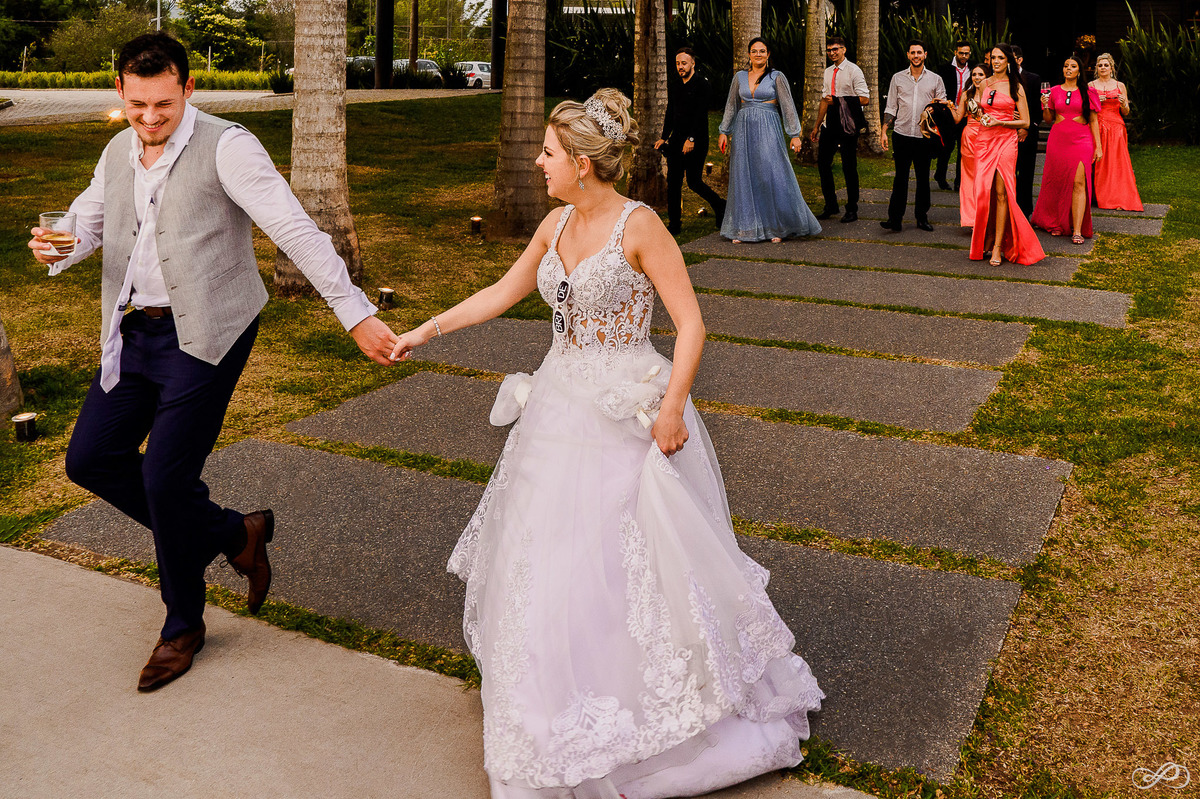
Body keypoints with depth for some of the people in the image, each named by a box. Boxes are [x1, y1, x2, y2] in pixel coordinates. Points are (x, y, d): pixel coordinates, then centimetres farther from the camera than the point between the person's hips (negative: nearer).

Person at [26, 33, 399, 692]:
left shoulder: (226, 147, -13)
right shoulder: (118, 153, 10)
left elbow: (296, 230, -20)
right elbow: (86, 223, 15)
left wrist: (356, 314, -27)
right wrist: (55, 246, -11)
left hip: (204, 334, -8)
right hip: (135, 332, 8)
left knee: (166, 477, -7)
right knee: (90, 458, 7)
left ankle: (183, 625, 16)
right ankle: (233, 533, 21)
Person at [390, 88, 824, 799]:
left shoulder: (639, 225, -14)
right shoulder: (556, 226, 6)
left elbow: (691, 323, -15)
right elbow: (502, 293, 17)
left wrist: (670, 410, -20)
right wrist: (425, 331, 17)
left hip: (630, 414, -7)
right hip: (562, 407, 7)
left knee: (638, 563, 2)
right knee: (548, 560, 13)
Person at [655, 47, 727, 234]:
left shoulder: (701, 84, -5)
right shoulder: (674, 87, 15)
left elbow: (701, 114, -13)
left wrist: (691, 139, -19)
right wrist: (664, 137, 11)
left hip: (696, 141, -6)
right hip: (676, 140, 6)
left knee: (694, 182, -6)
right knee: (673, 182, 1)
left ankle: (719, 206, 18)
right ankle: (674, 223, 7)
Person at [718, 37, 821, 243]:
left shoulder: (777, 77, 1)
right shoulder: (740, 77, 11)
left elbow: (788, 106, -1)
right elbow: (731, 106, 16)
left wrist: (795, 134, -7)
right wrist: (724, 132, 10)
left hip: (768, 130, -3)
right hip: (744, 130, 3)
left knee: (773, 175, -7)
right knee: (743, 178, 2)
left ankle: (778, 228, 3)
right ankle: (744, 229, 8)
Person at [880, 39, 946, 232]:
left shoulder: (935, 80, 8)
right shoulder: (898, 78, 9)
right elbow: (891, 107, 10)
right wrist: (883, 131, 1)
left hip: (925, 136, 1)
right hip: (902, 136, 0)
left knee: (923, 178, 6)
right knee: (900, 177, -3)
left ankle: (922, 218, 14)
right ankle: (895, 219, -3)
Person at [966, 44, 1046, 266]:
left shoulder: (1015, 86, 1)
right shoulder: (984, 84, 12)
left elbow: (1025, 122, 0)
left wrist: (1000, 122, -12)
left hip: (1006, 140, -3)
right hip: (984, 140, 3)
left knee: (1001, 192, -9)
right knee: (983, 191, -4)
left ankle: (998, 246, -7)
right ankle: (986, 239, 13)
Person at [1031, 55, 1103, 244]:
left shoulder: (1087, 92, 6)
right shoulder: (1054, 91, 9)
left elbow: (1093, 120, 7)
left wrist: (1098, 146, 3)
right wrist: (1045, 106, -6)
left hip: (1081, 140, -2)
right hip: (1058, 140, 2)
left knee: (1079, 183, -12)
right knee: (1057, 182, 3)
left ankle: (1077, 230, -14)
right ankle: (1057, 223, 20)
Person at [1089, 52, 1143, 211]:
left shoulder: (1120, 86, 11)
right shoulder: (1090, 86, 10)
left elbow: (1126, 112, 12)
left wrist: (1123, 104, -9)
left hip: (1116, 128, 1)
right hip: (1096, 128, 0)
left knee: (1116, 162, -6)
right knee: (1098, 162, -7)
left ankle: (1117, 198, -4)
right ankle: (1098, 196, -1)